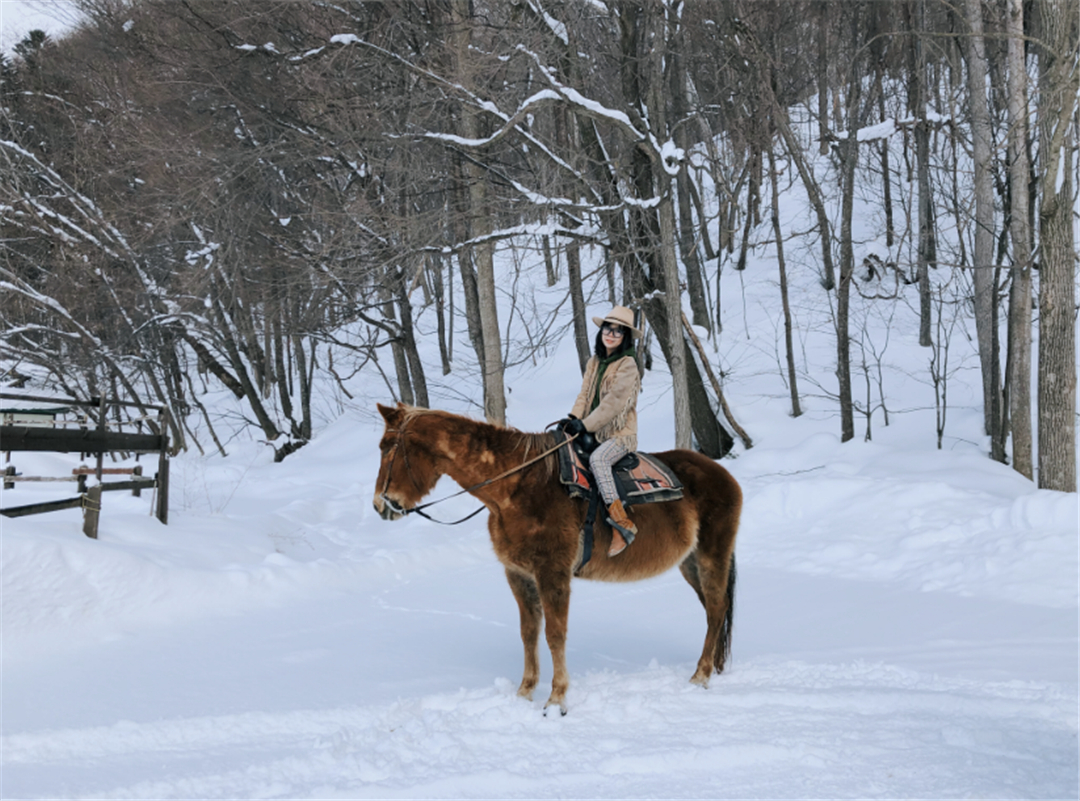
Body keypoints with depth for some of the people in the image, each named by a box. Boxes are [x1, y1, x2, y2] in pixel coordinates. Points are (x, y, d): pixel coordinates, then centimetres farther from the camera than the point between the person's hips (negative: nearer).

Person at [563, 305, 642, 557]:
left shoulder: (627, 365, -9)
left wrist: (586, 425, -20)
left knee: (597, 458, -34)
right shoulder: (594, 362, 13)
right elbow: (585, 394, 13)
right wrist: (573, 418, -6)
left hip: (620, 434, -8)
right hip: (594, 432, 8)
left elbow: (615, 402, -16)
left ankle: (621, 522, -35)